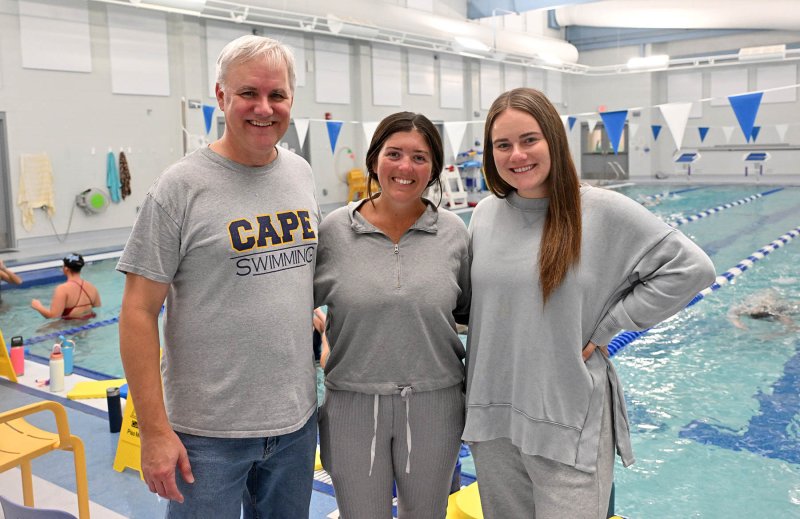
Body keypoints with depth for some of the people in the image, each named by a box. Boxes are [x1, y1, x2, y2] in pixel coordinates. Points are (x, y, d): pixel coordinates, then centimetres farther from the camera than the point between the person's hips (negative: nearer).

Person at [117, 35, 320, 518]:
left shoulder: (301, 173, 4)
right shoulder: (181, 186, -13)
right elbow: (139, 312, -13)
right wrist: (154, 430, -14)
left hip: (298, 421, 6)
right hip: (209, 433, -5)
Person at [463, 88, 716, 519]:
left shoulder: (602, 210, -10)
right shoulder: (485, 214, 3)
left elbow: (690, 268, -8)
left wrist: (605, 327, -9)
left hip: (569, 422, -4)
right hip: (491, 419, 5)